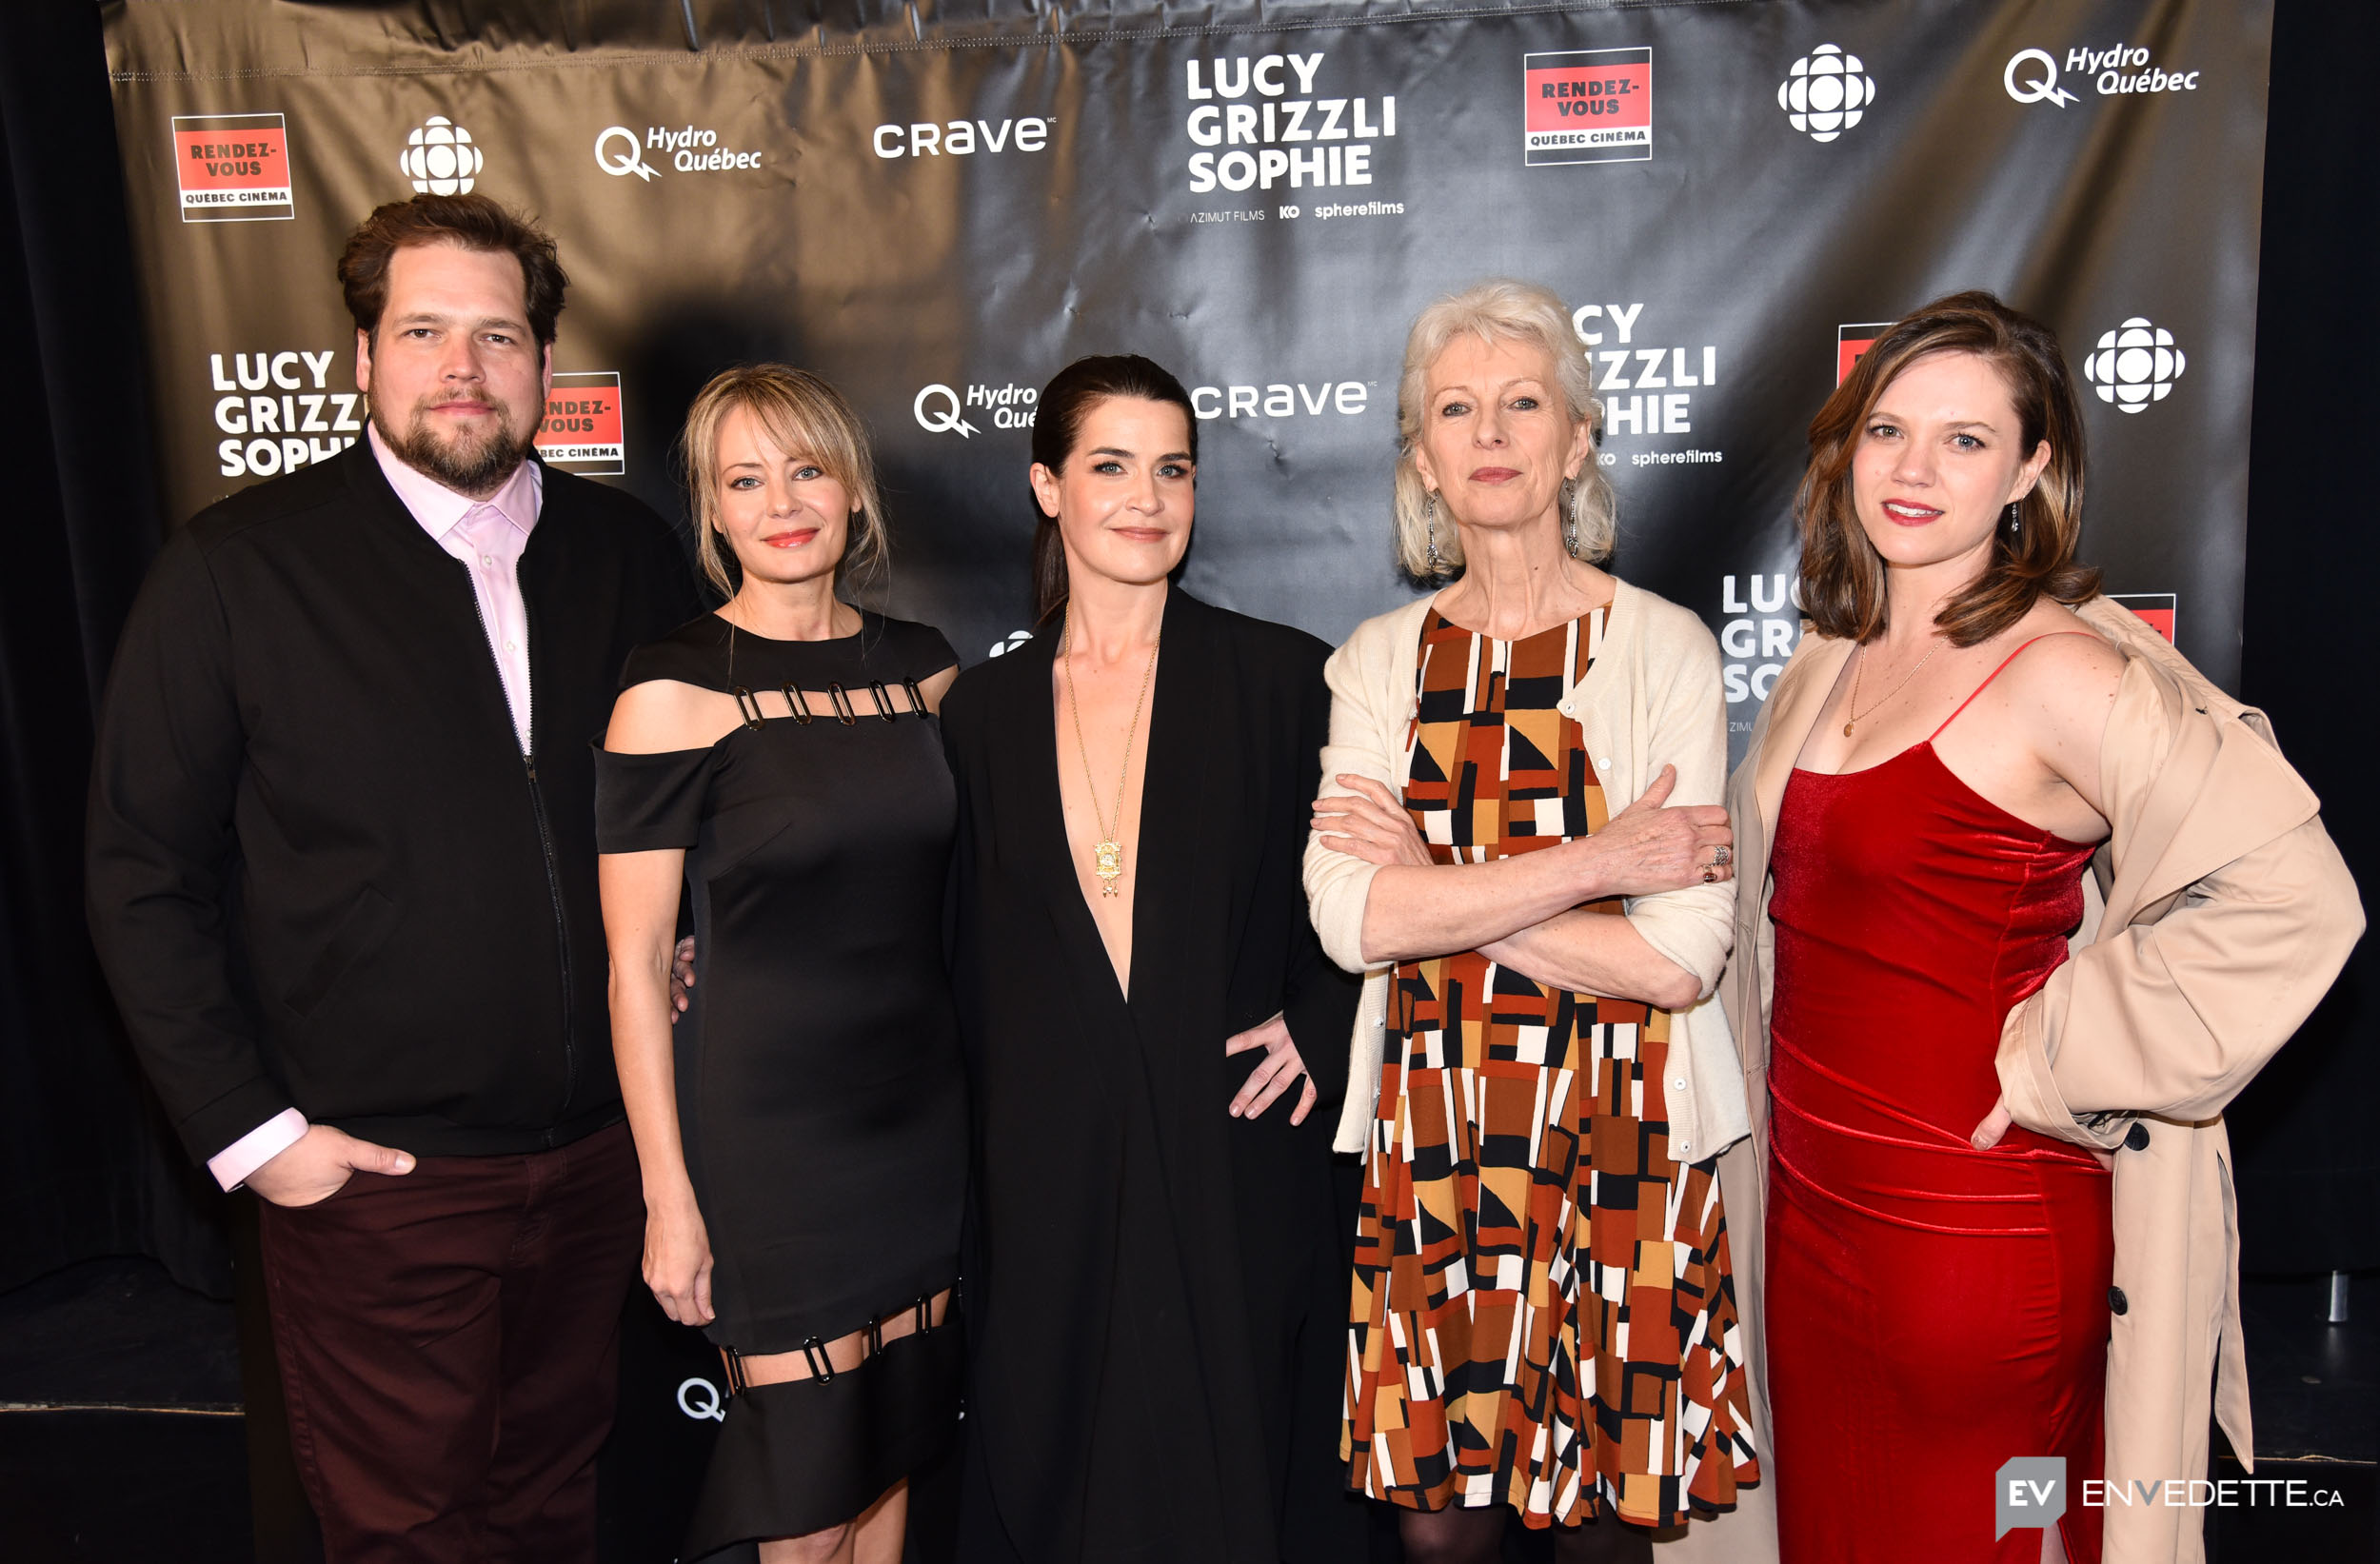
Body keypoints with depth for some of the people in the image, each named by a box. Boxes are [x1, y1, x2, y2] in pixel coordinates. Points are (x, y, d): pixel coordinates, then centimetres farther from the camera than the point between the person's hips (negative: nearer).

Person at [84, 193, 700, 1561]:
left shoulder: (630, 552, 1)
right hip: (373, 1176, -3)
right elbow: (144, 874, -5)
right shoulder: (240, 567, -8)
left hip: (599, 1152, 3)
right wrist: (246, 1128, -8)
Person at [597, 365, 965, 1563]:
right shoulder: (676, 688, -10)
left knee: (898, 1451, 17)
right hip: (765, 1125, -5)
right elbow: (635, 959, -9)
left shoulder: (921, 664, 5)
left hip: (922, 1109, 5)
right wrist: (669, 1195, -10)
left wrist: (990, 1102, 11)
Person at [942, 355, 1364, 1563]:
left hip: (1237, 1158, -2)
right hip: (1047, 1179, 2)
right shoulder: (984, 710, 5)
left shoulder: (1283, 678, -3)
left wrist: (1320, 1022, -7)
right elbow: (974, 962, 10)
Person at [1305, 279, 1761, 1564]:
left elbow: (1684, 957, -13)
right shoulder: (1381, 659, 4)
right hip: (1429, 1141, 2)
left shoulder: (1662, 646, -4)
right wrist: (1593, 861, -16)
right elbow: (1350, 916, -11)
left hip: (1614, 1143, -2)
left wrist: (1441, 891, -12)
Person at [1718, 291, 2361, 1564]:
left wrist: (2050, 1064, -18)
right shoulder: (1827, 668, 7)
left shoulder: (2061, 672, -16)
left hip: (1976, 1231, -6)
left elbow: (2293, 902, -22)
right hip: (1810, 1207, 7)